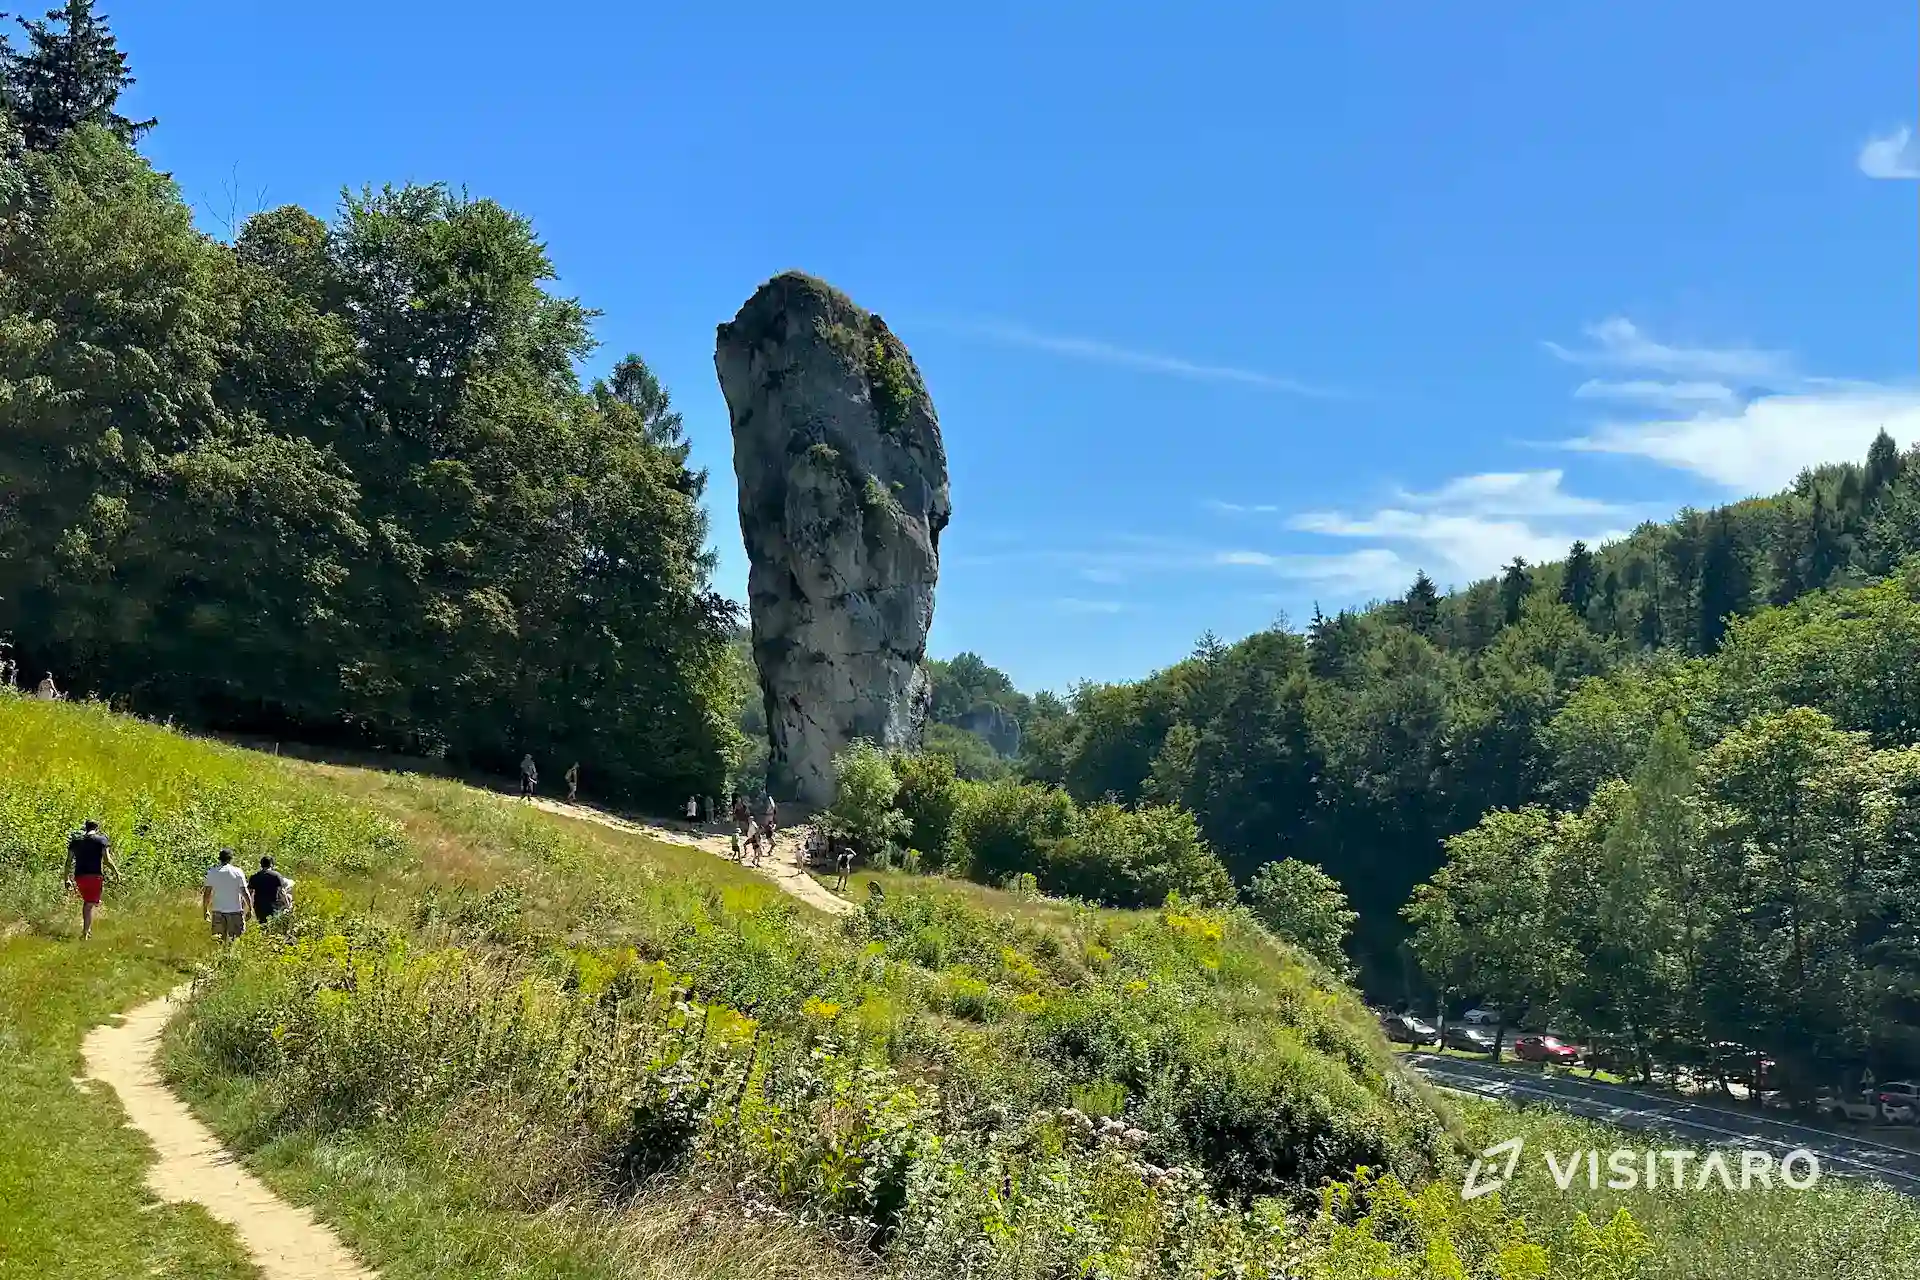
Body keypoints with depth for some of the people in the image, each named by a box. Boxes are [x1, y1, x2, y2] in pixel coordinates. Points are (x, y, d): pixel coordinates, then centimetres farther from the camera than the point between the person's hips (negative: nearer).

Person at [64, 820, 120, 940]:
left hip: (79, 876, 4)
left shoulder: (75, 841, 12)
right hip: (94, 876, -4)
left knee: (86, 902, 22)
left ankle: (87, 929, 17)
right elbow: (107, 860, -8)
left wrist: (67, 878, 15)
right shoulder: (101, 840, 0)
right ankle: (85, 933, -6)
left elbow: (68, 861, 9)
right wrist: (116, 872, 4)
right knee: (89, 905, -1)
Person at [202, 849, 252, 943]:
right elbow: (244, 892, -5)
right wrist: (250, 908, 2)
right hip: (235, 910, -2)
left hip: (217, 911, 2)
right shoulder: (238, 872, -4)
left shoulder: (212, 872, 2)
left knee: (218, 938, 9)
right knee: (235, 938, 1)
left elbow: (207, 893, 3)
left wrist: (205, 910, 12)